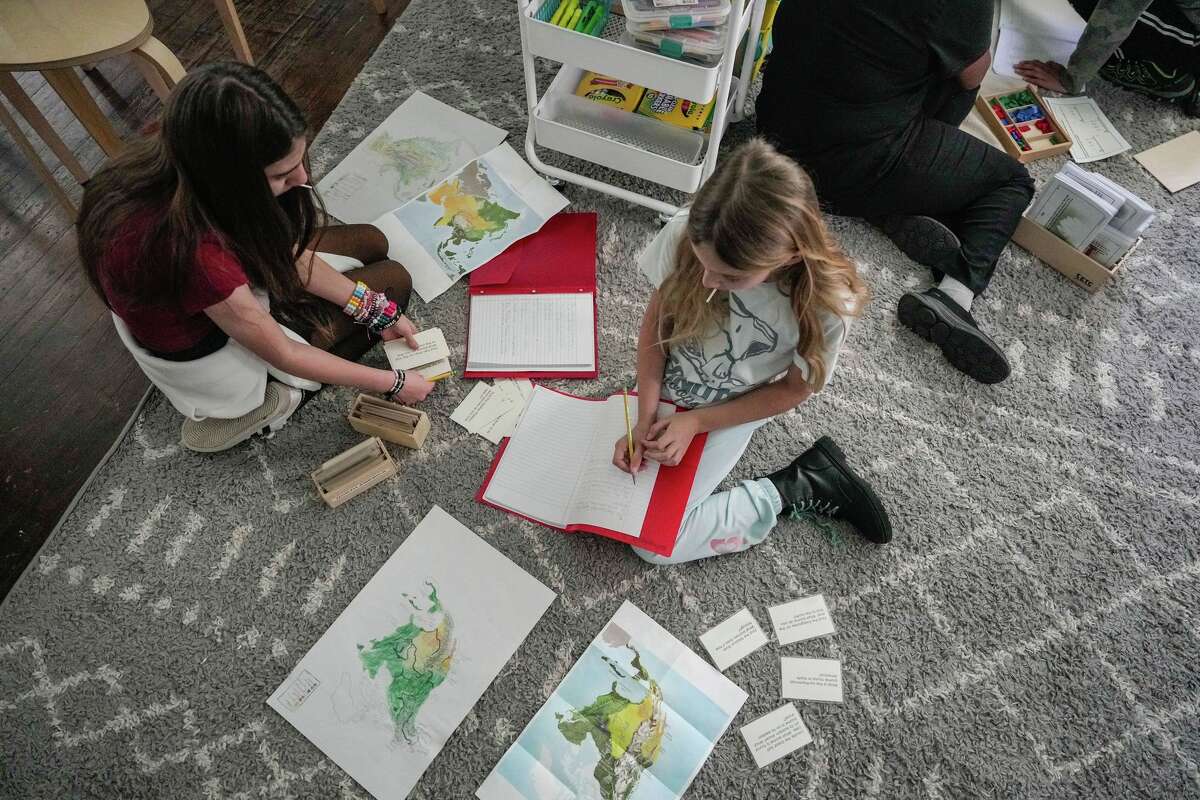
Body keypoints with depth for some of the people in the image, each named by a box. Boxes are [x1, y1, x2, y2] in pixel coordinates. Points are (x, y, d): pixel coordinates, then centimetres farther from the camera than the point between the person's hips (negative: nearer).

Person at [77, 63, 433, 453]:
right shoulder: (189, 248, -43)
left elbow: (288, 254, -8)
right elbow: (281, 354, -29)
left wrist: (376, 312, -10)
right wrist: (393, 383, -20)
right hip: (207, 349, -7)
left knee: (372, 243, 11)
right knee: (394, 279, -1)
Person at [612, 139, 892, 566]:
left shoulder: (825, 304, -31)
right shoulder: (685, 233, -27)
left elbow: (794, 389, -14)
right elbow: (656, 320, -11)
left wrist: (696, 422, -20)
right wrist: (645, 418, -18)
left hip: (728, 414, -4)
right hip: (664, 387, 4)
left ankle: (789, 489, 7)